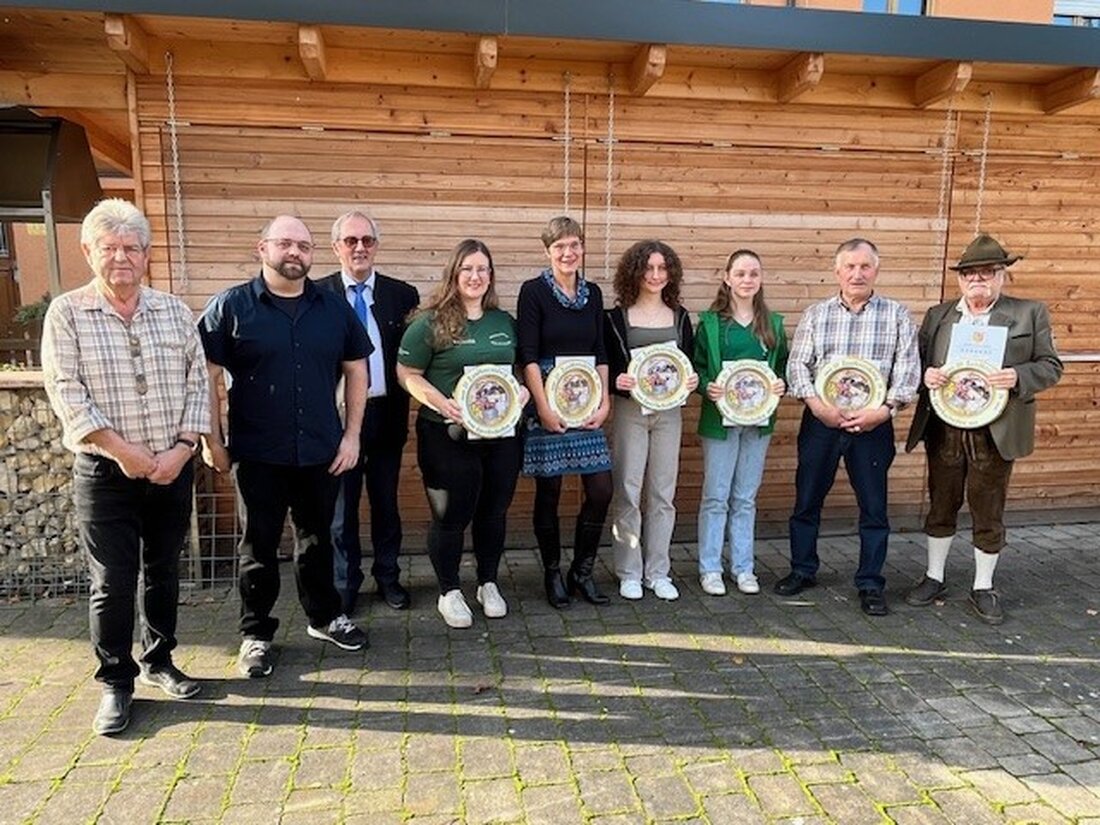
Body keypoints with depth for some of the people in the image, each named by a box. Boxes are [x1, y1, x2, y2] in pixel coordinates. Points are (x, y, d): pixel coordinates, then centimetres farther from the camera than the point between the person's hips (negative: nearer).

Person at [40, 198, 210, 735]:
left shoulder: (174, 311, 5)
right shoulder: (67, 313, -3)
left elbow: (197, 384, 2)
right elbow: (66, 393, -10)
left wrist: (181, 448, -9)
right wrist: (124, 451, -15)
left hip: (173, 470, 3)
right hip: (105, 474, -3)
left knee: (164, 573, 15)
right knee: (112, 584, 4)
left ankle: (159, 661, 32)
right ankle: (116, 681, 21)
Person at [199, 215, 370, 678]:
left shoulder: (335, 308, 4)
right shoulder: (230, 306, -4)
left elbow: (356, 369, 8)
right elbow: (206, 374, -4)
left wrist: (352, 435, 2)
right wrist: (212, 440, -6)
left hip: (321, 452, 3)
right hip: (257, 454, -2)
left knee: (317, 539, 17)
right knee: (259, 545, 10)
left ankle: (324, 617, 35)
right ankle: (256, 634, 26)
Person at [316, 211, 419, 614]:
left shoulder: (402, 294, 2)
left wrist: (402, 405, -12)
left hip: (387, 413, 2)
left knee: (386, 502, 14)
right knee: (341, 506, 10)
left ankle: (388, 577, 31)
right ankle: (344, 584, 26)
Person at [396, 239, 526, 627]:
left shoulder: (504, 322, 9)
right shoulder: (430, 322, -7)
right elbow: (407, 374, -7)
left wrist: (521, 393, -2)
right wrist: (442, 403, -21)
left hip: (501, 433, 5)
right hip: (449, 435, -5)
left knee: (494, 512, 15)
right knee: (451, 516, 6)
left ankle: (488, 584, 34)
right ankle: (449, 592, 25)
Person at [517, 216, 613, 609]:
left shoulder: (593, 293, 11)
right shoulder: (534, 291, -5)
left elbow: (600, 353, 12)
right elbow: (528, 355, -10)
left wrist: (604, 401, 2)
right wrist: (544, 407, -15)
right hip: (547, 403, -5)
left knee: (600, 490, 3)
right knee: (549, 492, 4)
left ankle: (582, 572, 20)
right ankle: (553, 574, 21)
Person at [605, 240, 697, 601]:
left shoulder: (679, 316, 10)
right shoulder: (617, 317, 0)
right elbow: (605, 366, 1)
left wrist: (692, 380, -7)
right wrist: (617, 380, -19)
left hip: (669, 412, 3)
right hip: (630, 411, -3)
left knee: (663, 493, 7)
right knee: (627, 492, -1)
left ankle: (658, 572, 18)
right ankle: (629, 573, 12)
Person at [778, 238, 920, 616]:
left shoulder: (897, 315, 2)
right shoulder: (815, 314, 5)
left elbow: (908, 368, -2)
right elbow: (797, 364, 1)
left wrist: (884, 409, -15)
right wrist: (818, 405, -13)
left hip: (873, 424, -1)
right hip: (821, 419, 1)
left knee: (874, 506, 6)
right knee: (807, 499, 9)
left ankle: (870, 584, 20)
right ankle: (802, 570, 26)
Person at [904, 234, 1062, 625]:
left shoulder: (1030, 313, 3)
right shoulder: (937, 315, 9)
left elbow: (1050, 366, 1)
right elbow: (917, 361, 12)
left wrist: (1017, 377, -19)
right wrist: (926, 375, -11)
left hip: (996, 432, -2)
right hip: (943, 431, 2)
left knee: (989, 513, 7)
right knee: (941, 506, 14)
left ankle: (983, 588, 23)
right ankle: (934, 577, 29)